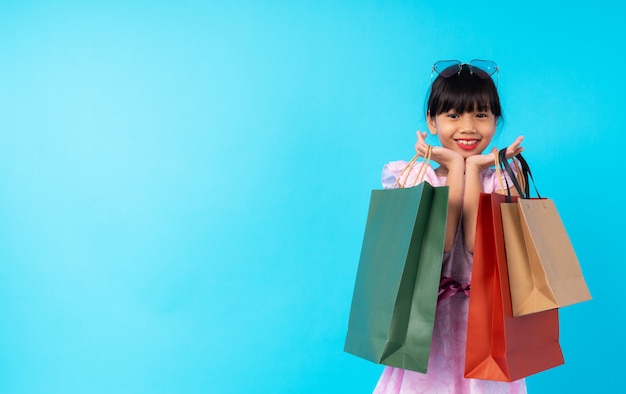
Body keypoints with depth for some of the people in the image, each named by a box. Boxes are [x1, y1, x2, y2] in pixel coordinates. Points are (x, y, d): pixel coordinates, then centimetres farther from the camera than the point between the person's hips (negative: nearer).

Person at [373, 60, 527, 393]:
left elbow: (479, 246, -18)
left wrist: (474, 168, -14)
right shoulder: (413, 177, -3)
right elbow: (438, 245, -18)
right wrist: (456, 167, -13)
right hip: (429, 316, 0)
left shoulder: (502, 178, -2)